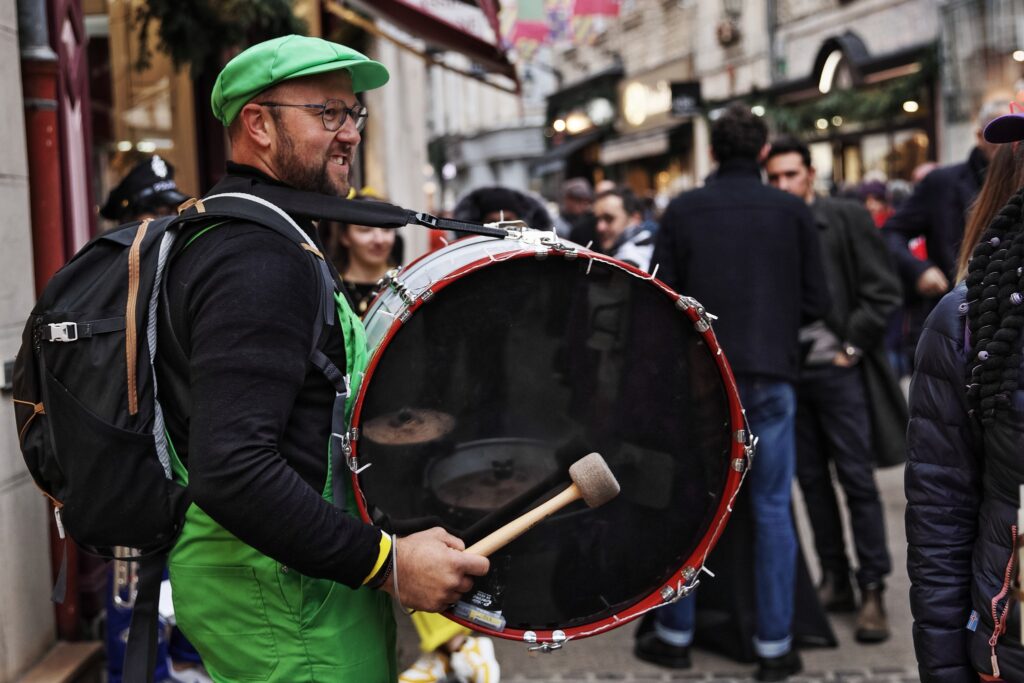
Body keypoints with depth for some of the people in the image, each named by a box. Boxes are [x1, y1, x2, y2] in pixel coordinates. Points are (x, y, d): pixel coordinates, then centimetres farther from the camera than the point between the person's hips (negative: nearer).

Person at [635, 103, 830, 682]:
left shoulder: (683, 210, -3)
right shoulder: (792, 211, -2)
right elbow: (818, 301, 0)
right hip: (770, 378, 0)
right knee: (773, 510, 7)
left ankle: (675, 635, 19)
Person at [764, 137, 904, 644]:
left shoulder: (846, 218, -2)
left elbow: (883, 290, -3)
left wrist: (852, 346, -8)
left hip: (836, 370, -3)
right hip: (787, 372, 3)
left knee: (857, 481, -1)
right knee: (812, 480, 9)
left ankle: (873, 592, 6)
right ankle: (834, 582, 19)